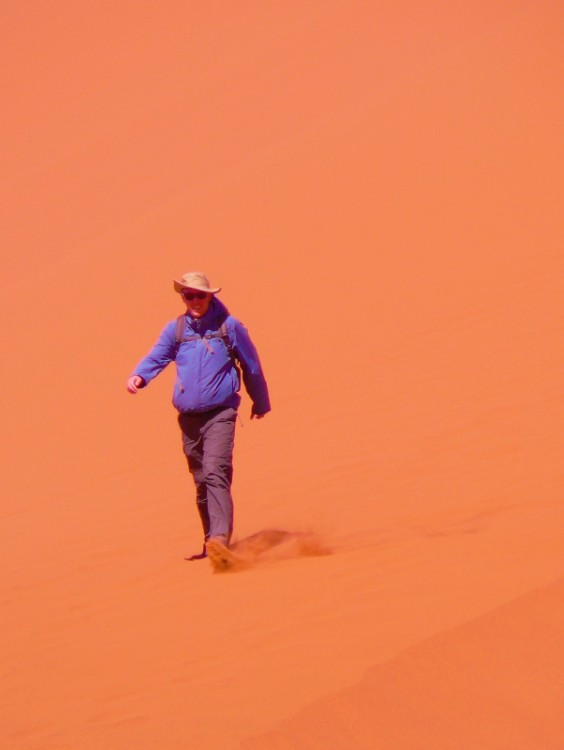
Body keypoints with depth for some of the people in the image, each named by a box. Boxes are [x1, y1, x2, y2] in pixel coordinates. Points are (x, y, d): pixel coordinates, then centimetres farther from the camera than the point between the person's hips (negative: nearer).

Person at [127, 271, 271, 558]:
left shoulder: (229, 326, 0)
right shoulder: (175, 329, 8)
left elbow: (251, 366, 11)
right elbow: (156, 357, 2)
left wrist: (260, 403, 20)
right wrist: (138, 376, -20)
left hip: (220, 414, -4)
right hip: (188, 417, 4)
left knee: (215, 473, -21)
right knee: (201, 481, 11)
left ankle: (220, 537, -30)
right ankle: (212, 544, 22)